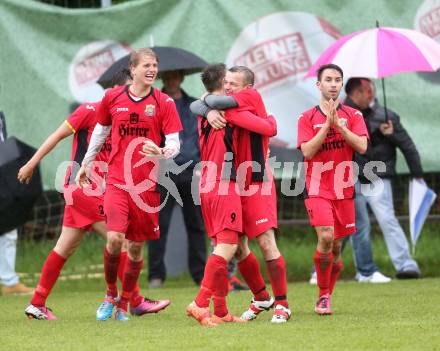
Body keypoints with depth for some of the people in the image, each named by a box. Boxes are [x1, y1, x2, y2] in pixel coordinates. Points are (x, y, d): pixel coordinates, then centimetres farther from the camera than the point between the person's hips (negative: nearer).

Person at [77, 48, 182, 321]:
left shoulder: (164, 103, -1)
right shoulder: (113, 98, 4)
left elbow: (175, 143, -2)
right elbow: (100, 130, 20)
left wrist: (162, 152, -25)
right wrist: (86, 164, 27)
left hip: (147, 183, 0)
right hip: (117, 180, 0)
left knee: (136, 245, 4)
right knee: (115, 238, -16)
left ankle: (124, 304, 21)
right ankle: (110, 294, 8)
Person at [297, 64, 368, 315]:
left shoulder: (353, 116, 6)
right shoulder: (307, 118, 3)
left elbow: (362, 146, -8)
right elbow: (307, 151, -10)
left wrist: (338, 124, -16)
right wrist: (327, 124, -16)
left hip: (344, 189, 2)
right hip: (317, 189, -2)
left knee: (336, 246, 7)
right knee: (326, 237, -21)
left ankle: (327, 296, 23)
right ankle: (323, 295, -7)